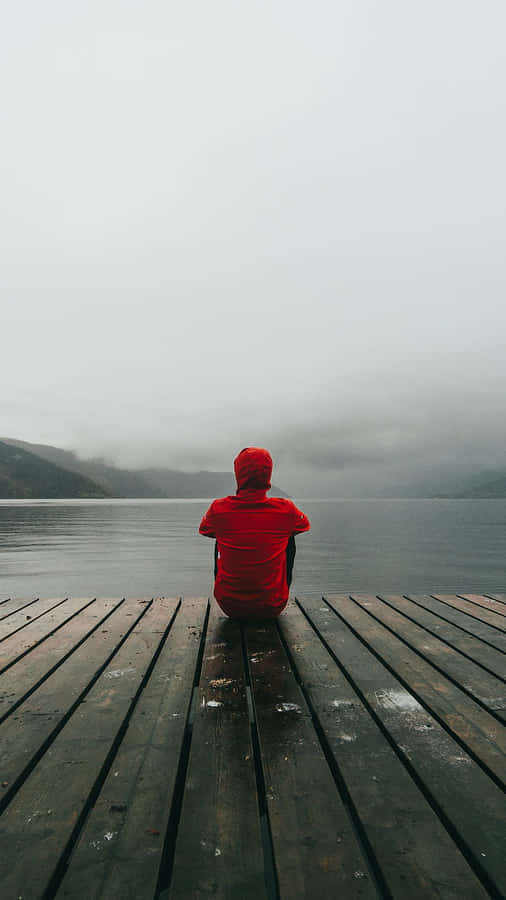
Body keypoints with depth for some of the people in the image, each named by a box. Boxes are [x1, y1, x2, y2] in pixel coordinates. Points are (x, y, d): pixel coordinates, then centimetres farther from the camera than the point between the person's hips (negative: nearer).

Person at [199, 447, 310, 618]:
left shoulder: (219, 509, -14)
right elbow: (305, 524, 12)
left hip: (230, 608, 1)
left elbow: (204, 529, 11)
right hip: (273, 608, 0)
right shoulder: (286, 510, -14)